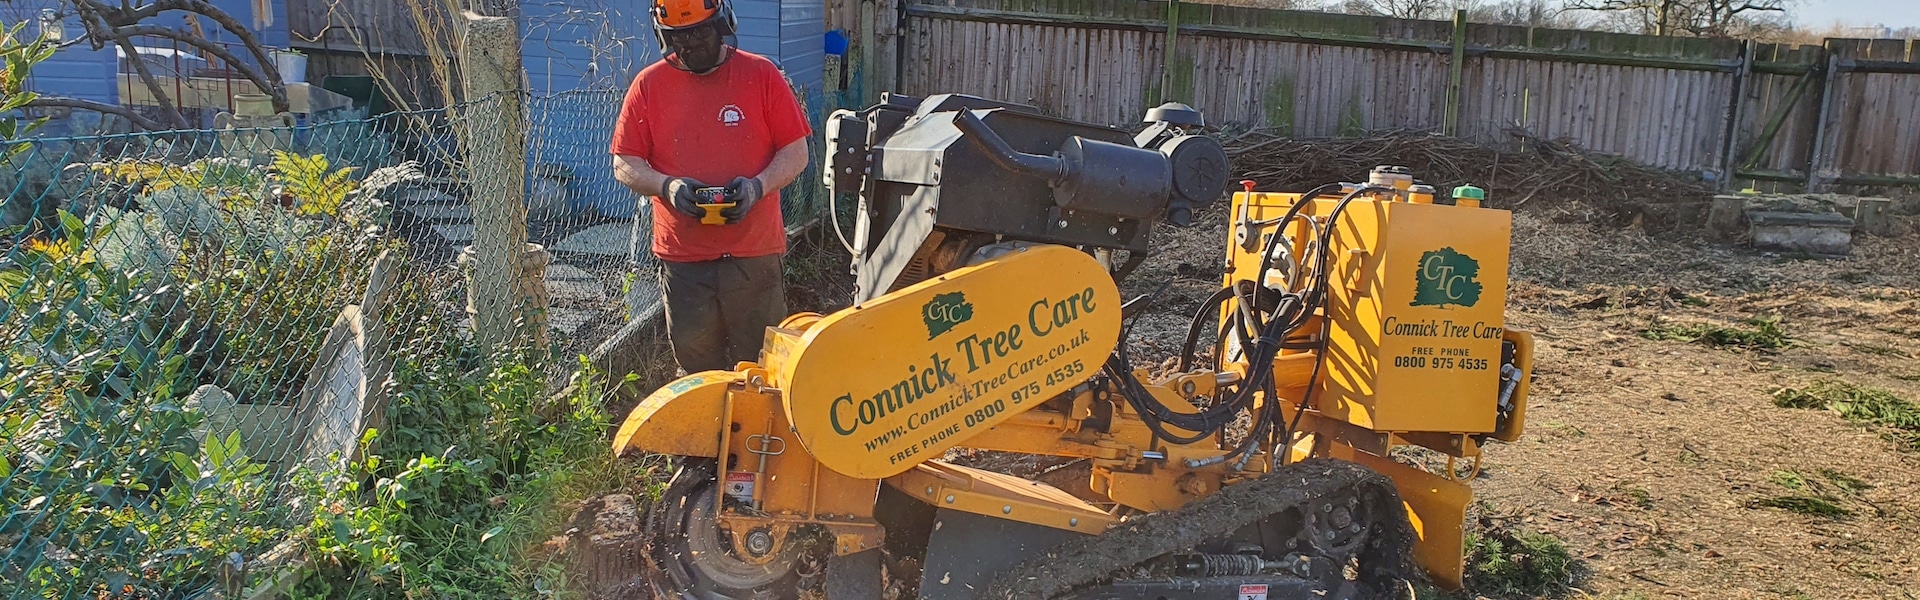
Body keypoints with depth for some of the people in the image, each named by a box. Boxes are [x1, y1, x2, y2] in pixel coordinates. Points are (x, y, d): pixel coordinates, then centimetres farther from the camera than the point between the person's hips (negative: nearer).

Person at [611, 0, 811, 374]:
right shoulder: (649, 85, 4)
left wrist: (758, 186, -17)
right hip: (683, 257, 1)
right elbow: (624, 165, 6)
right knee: (698, 368, 9)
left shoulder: (762, 75, 1)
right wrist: (667, 186, -14)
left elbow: (796, 153, 1)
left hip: (754, 254, -1)